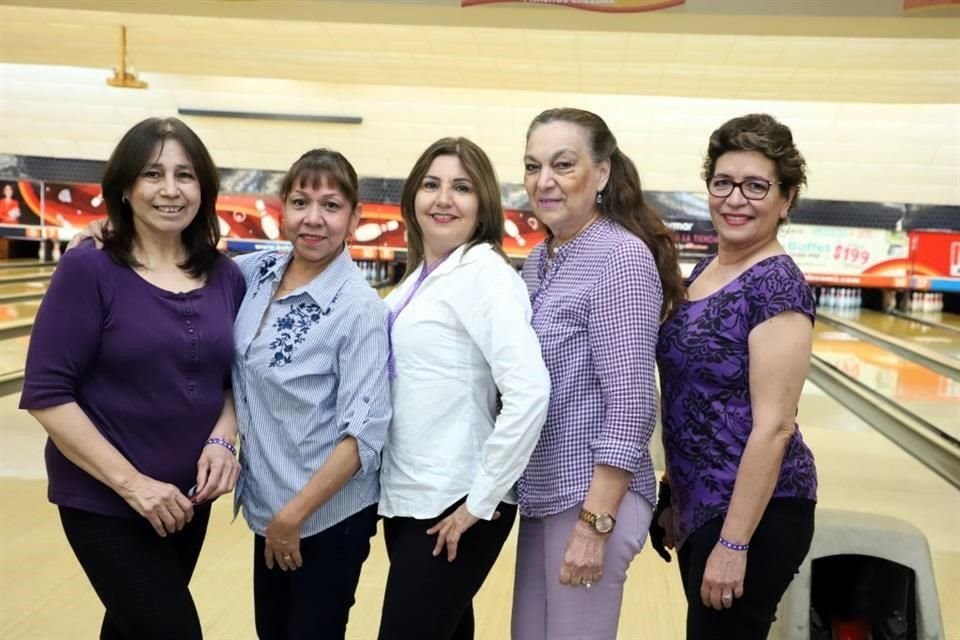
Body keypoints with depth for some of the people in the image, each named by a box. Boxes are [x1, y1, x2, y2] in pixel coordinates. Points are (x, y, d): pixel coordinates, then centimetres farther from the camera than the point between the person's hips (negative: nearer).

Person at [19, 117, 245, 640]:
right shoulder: (89, 271, -13)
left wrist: (221, 440, -11)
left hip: (188, 498, 5)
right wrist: (130, 481, -20)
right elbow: (47, 395, -16)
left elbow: (236, 379, 8)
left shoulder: (226, 277, 0)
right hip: (104, 502, -5)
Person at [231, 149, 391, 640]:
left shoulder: (359, 308, -19)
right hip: (267, 505, 6)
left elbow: (364, 434, -20)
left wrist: (295, 514, -18)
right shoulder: (258, 272, -3)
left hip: (329, 514, -6)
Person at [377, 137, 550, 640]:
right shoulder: (420, 276, 9)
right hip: (406, 497, 8)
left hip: (452, 508, -8)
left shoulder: (483, 273, -16)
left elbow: (529, 392, -26)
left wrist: (481, 501, -20)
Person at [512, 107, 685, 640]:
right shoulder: (539, 259, 8)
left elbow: (632, 405, -21)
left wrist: (595, 522, -21)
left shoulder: (621, 258, -17)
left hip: (591, 496, -8)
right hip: (543, 493, 8)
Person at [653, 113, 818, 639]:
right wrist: (675, 494, 17)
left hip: (752, 513, -8)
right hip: (701, 504, 8)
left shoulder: (777, 286, -18)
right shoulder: (707, 269, 7)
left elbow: (773, 426, -21)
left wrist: (734, 544, -21)